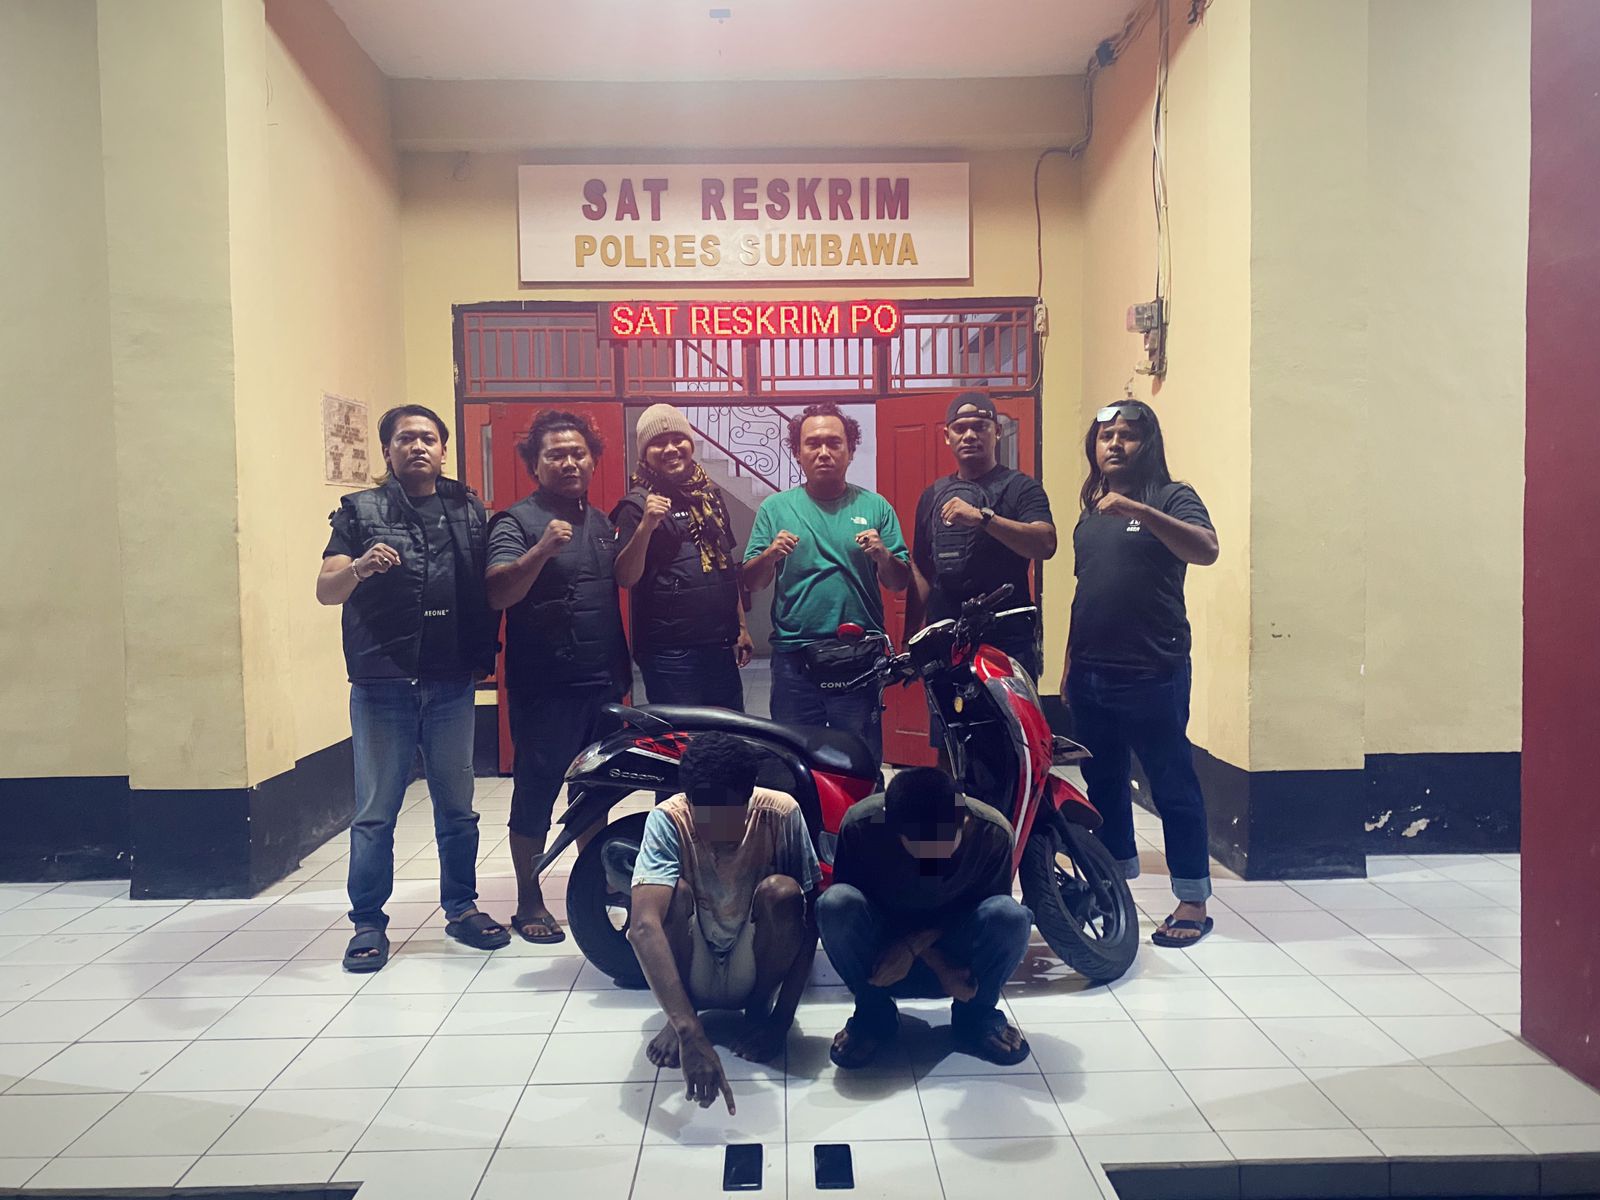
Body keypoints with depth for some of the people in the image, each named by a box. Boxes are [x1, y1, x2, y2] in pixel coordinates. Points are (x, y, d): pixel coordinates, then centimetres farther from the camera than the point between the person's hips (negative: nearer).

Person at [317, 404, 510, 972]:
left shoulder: (468, 510, 10)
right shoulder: (361, 511, 2)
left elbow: (491, 585, 12)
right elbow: (325, 590, -8)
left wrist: (486, 649, -2)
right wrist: (359, 567, -28)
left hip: (452, 684, 2)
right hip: (382, 685, -2)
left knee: (457, 807, 11)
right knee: (375, 813, 4)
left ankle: (461, 909, 25)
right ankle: (368, 923, 16)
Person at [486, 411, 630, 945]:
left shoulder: (599, 521, 14)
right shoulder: (517, 520, -9)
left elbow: (625, 579, 21)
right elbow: (498, 593, -22)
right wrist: (542, 550, -37)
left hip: (603, 681, 7)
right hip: (545, 687, -7)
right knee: (536, 793, 2)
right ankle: (529, 902, 13)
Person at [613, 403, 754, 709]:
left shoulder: (710, 494, 12)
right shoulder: (638, 504, -7)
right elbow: (625, 578, -15)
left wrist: (741, 626, 17)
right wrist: (645, 526, -28)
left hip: (721, 646, 6)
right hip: (670, 653, -6)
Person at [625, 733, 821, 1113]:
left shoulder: (780, 813, -22)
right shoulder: (668, 819, -26)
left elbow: (809, 923, -15)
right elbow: (643, 927, -40)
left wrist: (783, 1017, -24)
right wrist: (690, 1032, -50)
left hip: (752, 972, 1)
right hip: (690, 975, 0)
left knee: (783, 892, -29)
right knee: (674, 891, -30)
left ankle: (759, 1009, -3)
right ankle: (678, 1021, -6)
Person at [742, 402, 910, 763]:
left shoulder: (875, 506, 8)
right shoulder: (775, 508, 9)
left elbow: (900, 584, 8)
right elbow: (750, 583, 7)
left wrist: (883, 555, -12)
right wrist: (770, 554, -12)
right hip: (793, 658, 1)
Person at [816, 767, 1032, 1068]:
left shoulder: (993, 832, -22)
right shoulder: (860, 825, -25)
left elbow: (984, 914, -11)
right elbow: (857, 906, -15)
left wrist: (913, 945, -26)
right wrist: (939, 965, -23)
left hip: (954, 948, 0)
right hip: (880, 957, 0)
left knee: (1011, 915, -32)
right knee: (836, 903, -33)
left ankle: (974, 1017, -4)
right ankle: (873, 1016, -7)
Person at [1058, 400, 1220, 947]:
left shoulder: (1172, 498, -3)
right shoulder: (1091, 509, 17)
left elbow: (1206, 550, -23)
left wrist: (1138, 509, -33)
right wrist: (1069, 662, 20)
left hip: (1152, 673, -7)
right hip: (1091, 674, 7)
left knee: (1173, 787, 0)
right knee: (1104, 782, 15)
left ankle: (1193, 901, 10)